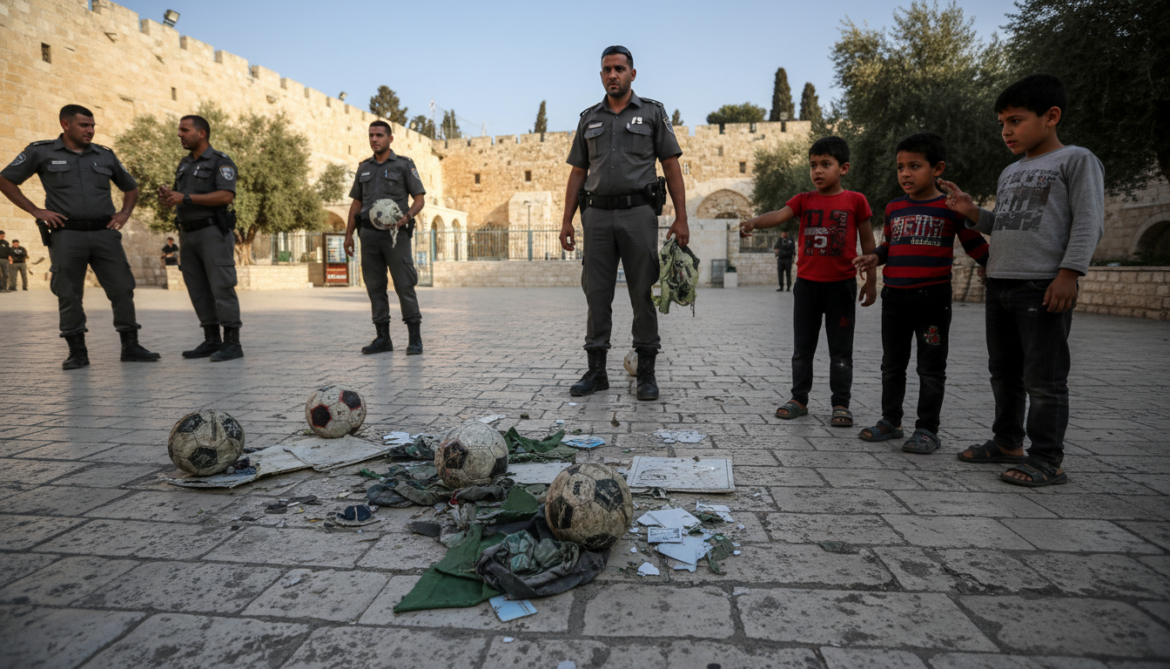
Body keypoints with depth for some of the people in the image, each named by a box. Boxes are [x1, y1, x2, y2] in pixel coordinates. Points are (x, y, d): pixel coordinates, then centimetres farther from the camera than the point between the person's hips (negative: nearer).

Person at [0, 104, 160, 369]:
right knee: (68, 295, 0)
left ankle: (130, 346, 3)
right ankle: (77, 352, 8)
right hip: (66, 234, -2)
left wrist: (125, 213, 8)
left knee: (122, 288, -4)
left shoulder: (105, 155, 13)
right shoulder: (41, 152, 6)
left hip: (105, 233, 2)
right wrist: (36, 211, 0)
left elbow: (131, 187, 25)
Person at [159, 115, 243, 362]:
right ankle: (212, 341, 11)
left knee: (221, 287, -10)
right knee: (198, 290, 6)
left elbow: (226, 196, -18)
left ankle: (232, 343, -8)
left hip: (214, 232, -8)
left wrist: (185, 197, -19)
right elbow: (180, 200, 21)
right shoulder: (184, 164, 19)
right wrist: (168, 196, -3)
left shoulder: (221, 162, -4)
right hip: (188, 235, 8)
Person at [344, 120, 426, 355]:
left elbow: (420, 199, -2)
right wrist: (348, 235, 10)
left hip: (395, 233, -5)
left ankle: (415, 338, -3)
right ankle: (382, 338, 8)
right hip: (369, 233, 5)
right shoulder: (364, 168, 16)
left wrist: (407, 217, -21)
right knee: (375, 286, 3)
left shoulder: (404, 164, 3)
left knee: (404, 285, -8)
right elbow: (357, 203, 18)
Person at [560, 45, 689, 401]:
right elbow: (577, 172, 16)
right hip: (597, 214, 3)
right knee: (596, 294, 3)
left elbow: (672, 167, 3)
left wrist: (681, 218, -6)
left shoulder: (653, 112, 9)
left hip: (638, 213, -3)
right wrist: (567, 221, 7)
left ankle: (646, 372, 7)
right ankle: (596, 370, 11)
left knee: (643, 294, -1)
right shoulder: (589, 118, 17)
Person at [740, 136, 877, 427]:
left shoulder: (855, 201, -1)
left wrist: (871, 281, 2)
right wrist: (753, 222, -35)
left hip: (841, 285, -2)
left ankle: (841, 404, 14)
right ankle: (799, 399, 22)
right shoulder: (804, 200, 4)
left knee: (840, 348, 5)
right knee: (802, 347, 10)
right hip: (806, 283, 2)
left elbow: (868, 243, 4)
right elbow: (778, 215, -15)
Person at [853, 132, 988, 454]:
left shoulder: (951, 208, -2)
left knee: (931, 368, 3)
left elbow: (976, 246, 4)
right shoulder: (894, 209, 10)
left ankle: (927, 430, 12)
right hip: (894, 297, 5)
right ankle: (890, 421, 26)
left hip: (932, 297, -5)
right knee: (892, 364, 13)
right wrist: (875, 257, 2)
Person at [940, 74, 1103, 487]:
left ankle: (1047, 460, 6)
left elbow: (1089, 222, -9)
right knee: (1003, 371, 15)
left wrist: (1069, 272, -18)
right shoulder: (1010, 172, 20)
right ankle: (1007, 441, 28)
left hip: (1043, 286, -8)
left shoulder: (1076, 160, -2)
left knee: (1044, 377, -3)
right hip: (999, 284, 8)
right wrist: (972, 212, 8)